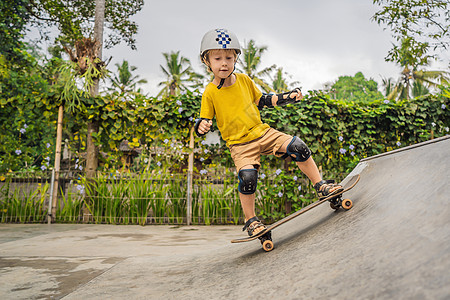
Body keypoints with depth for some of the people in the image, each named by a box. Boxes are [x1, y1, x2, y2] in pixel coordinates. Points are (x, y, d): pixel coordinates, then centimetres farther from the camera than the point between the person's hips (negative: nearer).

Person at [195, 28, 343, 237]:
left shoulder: (244, 80, 5)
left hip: (262, 132, 4)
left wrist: (288, 97, 13)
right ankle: (251, 221, -3)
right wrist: (201, 126, -29)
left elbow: (261, 101, 19)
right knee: (247, 176, -26)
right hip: (239, 144, -4)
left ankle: (321, 186, 6)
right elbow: (203, 121, -4)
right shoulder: (210, 93, -7)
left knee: (298, 147, -11)